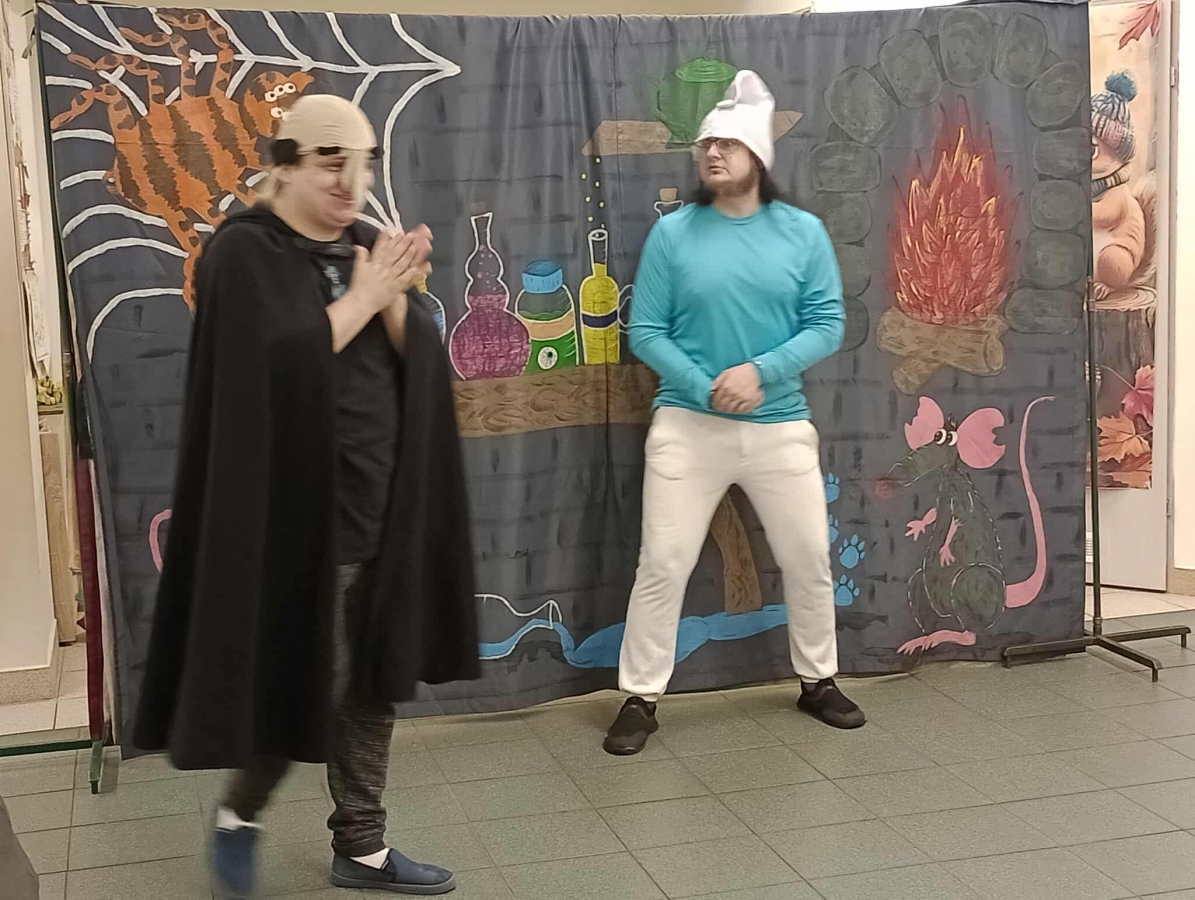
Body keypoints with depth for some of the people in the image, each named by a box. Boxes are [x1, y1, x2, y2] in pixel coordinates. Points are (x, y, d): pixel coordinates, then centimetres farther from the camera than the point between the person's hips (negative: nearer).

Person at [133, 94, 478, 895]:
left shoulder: (369, 247, 10)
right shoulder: (244, 252, -9)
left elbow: (424, 362, 5)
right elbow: (275, 365, -22)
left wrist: (395, 298, -13)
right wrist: (360, 299, -17)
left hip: (381, 506, 6)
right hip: (299, 512, -6)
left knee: (372, 686, 11)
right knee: (303, 683, 1)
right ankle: (240, 815, 28)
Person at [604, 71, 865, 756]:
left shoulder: (804, 232, 1)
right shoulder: (673, 233, -2)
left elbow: (828, 326, -2)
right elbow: (645, 332, -3)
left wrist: (760, 371, -16)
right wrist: (705, 388, -16)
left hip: (781, 426, 2)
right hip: (688, 424, -1)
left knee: (809, 560, 12)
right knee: (662, 565, -1)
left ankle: (819, 680, 33)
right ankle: (641, 699, 12)